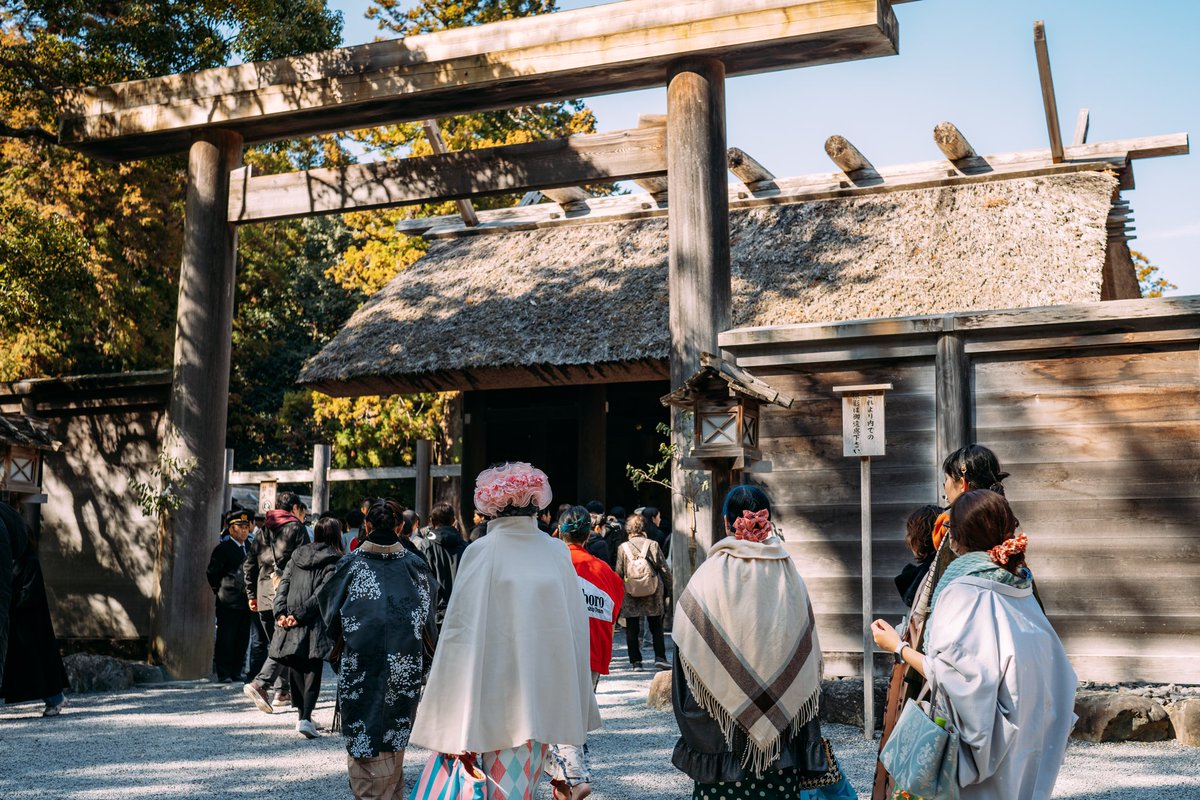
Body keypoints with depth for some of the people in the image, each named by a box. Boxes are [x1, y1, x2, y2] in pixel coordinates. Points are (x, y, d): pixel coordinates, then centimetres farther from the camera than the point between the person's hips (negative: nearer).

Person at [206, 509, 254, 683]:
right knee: (226, 640, -2)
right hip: (228, 603, -6)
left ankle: (236, 672, 16)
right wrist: (220, 591, -1)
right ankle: (223, 673, 3)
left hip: (246, 602, 6)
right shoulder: (223, 548, -5)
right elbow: (212, 573, -5)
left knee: (242, 640, 8)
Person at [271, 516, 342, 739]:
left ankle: (301, 712, 20)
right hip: (315, 623, -5)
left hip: (290, 623, 5)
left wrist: (281, 612, 1)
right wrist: (300, 615, -12)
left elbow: (283, 583, 9)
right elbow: (323, 590, -12)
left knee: (295, 666, 15)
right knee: (313, 670, -2)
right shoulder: (334, 560, -3)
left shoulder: (298, 553, 15)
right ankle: (306, 717, -13)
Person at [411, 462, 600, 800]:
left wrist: (453, 716, -3)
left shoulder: (482, 551, -8)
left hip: (500, 689, -4)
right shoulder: (557, 551, 2)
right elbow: (577, 623, 6)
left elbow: (463, 626, -9)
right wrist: (574, 696, 16)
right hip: (548, 691, 4)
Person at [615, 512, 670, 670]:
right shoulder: (653, 545, -5)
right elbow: (664, 569, -2)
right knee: (656, 627, 10)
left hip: (630, 594, 0)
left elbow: (618, 573, 0)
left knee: (632, 629, 8)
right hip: (652, 594, 0)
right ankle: (660, 657, -1)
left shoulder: (623, 548, -4)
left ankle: (635, 660, 7)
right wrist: (667, 586, 15)